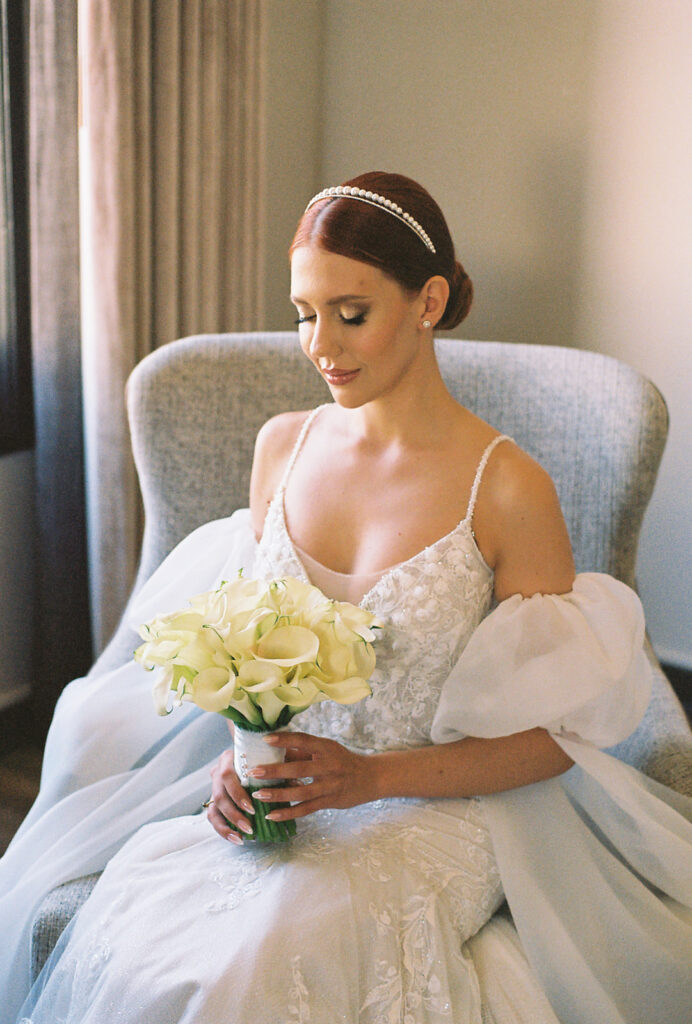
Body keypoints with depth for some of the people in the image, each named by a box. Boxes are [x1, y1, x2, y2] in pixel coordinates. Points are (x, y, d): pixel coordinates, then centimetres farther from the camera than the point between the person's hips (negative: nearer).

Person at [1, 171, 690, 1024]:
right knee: (134, 929, -21)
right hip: (281, 788, 4)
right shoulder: (283, 447, 3)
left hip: (438, 804, -4)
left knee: (270, 955, -30)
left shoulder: (509, 489, -12)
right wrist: (245, 755, -7)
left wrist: (374, 775, -18)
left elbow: (552, 739, -7)